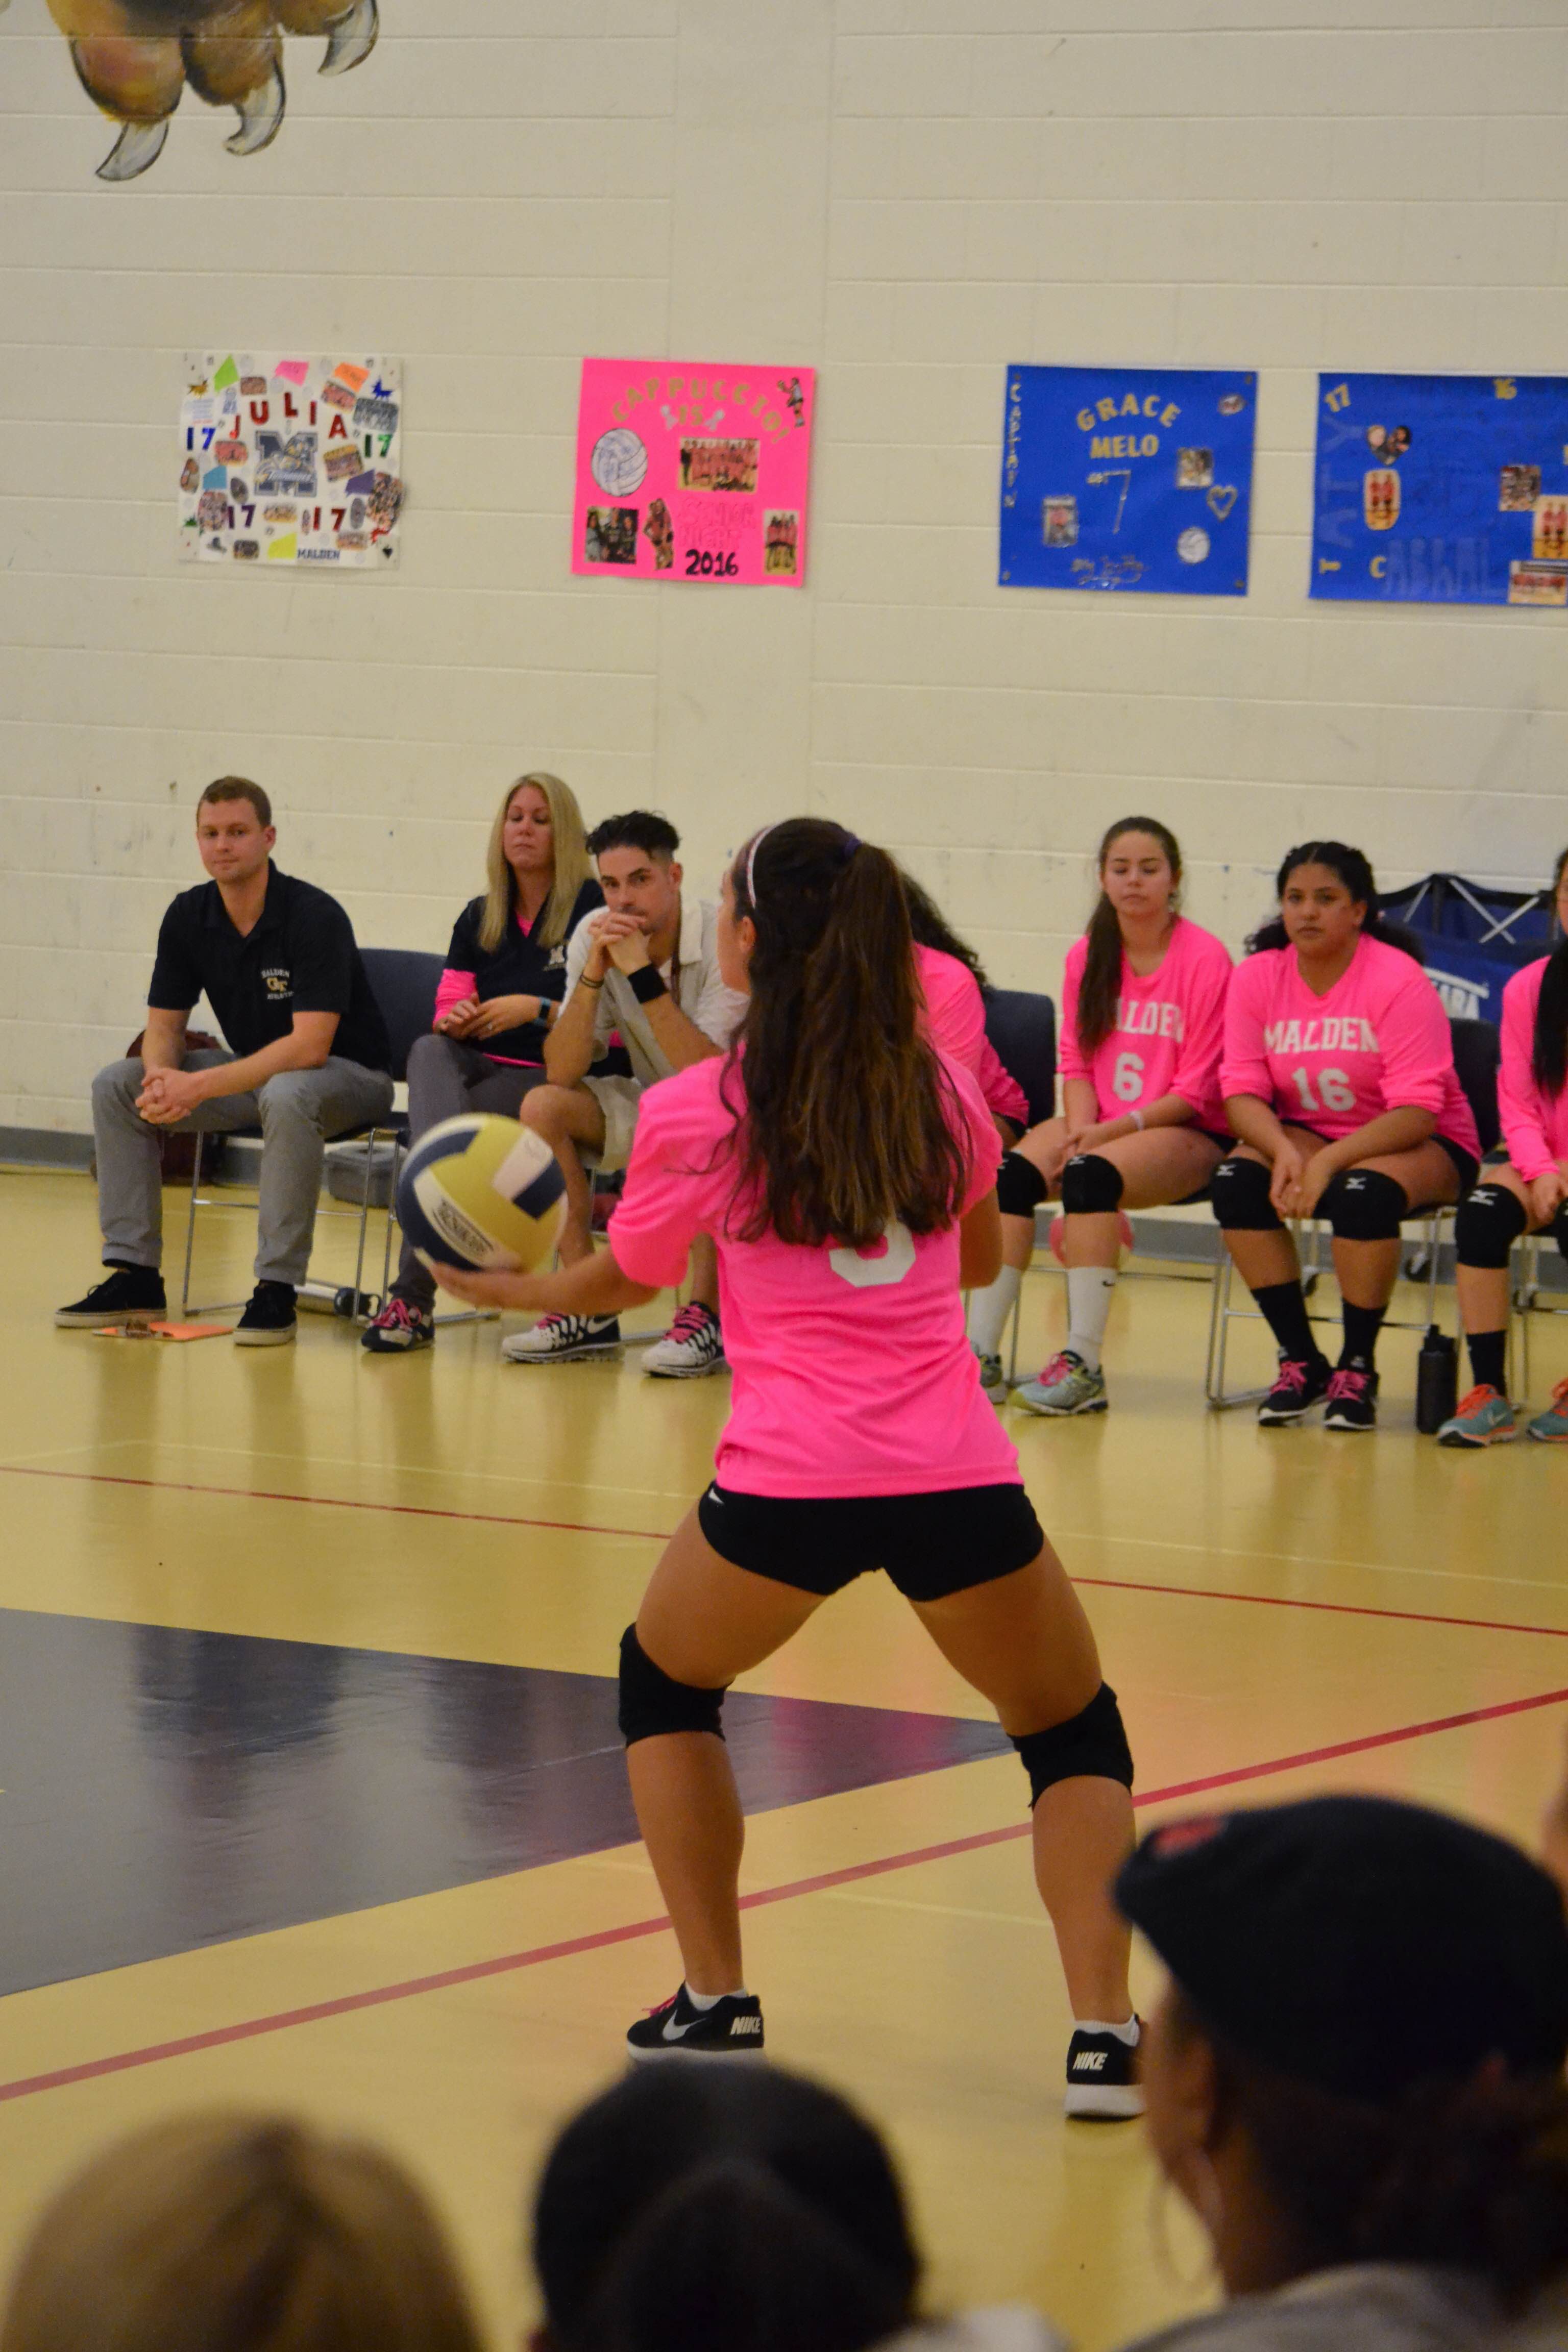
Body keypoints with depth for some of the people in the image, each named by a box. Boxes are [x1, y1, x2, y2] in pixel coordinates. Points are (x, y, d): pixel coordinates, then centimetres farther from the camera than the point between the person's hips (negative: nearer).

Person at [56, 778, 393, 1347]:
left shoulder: (314, 916, -23)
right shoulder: (189, 916, -2)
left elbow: (310, 1045, -30)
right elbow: (164, 1024, 3)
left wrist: (201, 1087, -34)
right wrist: (161, 1076, -22)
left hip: (347, 1075, -7)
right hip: (253, 1069, 7)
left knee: (286, 1095, -41)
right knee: (116, 1084, -7)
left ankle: (276, 1289, -32)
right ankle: (134, 1274, -5)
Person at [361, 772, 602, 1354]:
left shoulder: (592, 909, 0)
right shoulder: (479, 918, 18)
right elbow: (446, 1012, 12)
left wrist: (537, 1010, -20)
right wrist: (454, 1019, -13)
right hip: (478, 1067, 4)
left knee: (436, 1126, -32)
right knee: (428, 1050, -33)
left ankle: (413, 1294, -35)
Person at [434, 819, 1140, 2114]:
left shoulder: (692, 1113, 1)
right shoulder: (943, 1089, 9)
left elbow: (618, 1284, 18)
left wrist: (497, 1285, 37)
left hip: (786, 1485, -1)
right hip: (958, 1477, 2)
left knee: (666, 1685, 28)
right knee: (1076, 1732, 20)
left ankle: (716, 2003, 23)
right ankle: (1105, 2034, 3)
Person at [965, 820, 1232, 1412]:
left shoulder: (1205, 959, -8)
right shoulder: (1087, 957, 9)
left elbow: (1196, 1091, -9)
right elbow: (1076, 1062, 9)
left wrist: (1112, 1130, -18)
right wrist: (1079, 1131, -11)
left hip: (1186, 1135, -5)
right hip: (1097, 1127, 5)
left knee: (1091, 1176, -34)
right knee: (1011, 1174, -24)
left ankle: (1083, 1365, -34)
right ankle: (980, 1356, -25)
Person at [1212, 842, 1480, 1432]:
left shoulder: (1398, 981, -17)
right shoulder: (1257, 978, -3)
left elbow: (1417, 1110, -22)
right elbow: (1242, 1090, -7)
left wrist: (1328, 1163, -33)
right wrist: (1284, 1152, -28)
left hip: (1420, 1145, -4)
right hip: (1303, 1133, 4)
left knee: (1363, 1191, -36)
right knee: (1236, 1181, -25)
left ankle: (1358, 1368, -15)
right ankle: (1300, 1360, -12)